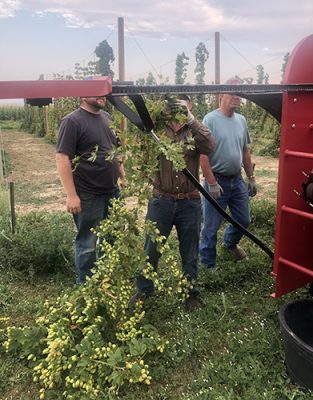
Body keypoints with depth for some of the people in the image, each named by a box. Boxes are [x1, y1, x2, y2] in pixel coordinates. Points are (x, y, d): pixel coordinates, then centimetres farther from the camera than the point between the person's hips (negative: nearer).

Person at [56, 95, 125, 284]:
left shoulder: (108, 118, 11)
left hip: (113, 192, 7)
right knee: (88, 244, 4)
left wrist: (123, 178, 14)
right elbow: (62, 158, -17)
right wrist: (71, 195, -21)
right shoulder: (72, 121, -12)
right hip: (88, 196, -7)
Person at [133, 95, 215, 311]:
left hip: (190, 202, 0)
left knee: (190, 251, 13)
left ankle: (191, 292, 32)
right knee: (151, 247, 9)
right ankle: (144, 289, 30)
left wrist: (190, 119, -24)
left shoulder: (195, 130, 3)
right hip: (161, 200, 0)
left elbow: (210, 145, -17)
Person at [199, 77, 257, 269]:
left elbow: (245, 151, 16)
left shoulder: (241, 120, 9)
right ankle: (208, 265, 21)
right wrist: (212, 183, -19)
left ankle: (230, 243, 48)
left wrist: (251, 178, 14)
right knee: (211, 227, 4)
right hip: (217, 182, -6)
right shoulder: (210, 119, -12)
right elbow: (203, 154, -16)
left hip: (238, 181, 6)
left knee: (244, 221, 18)